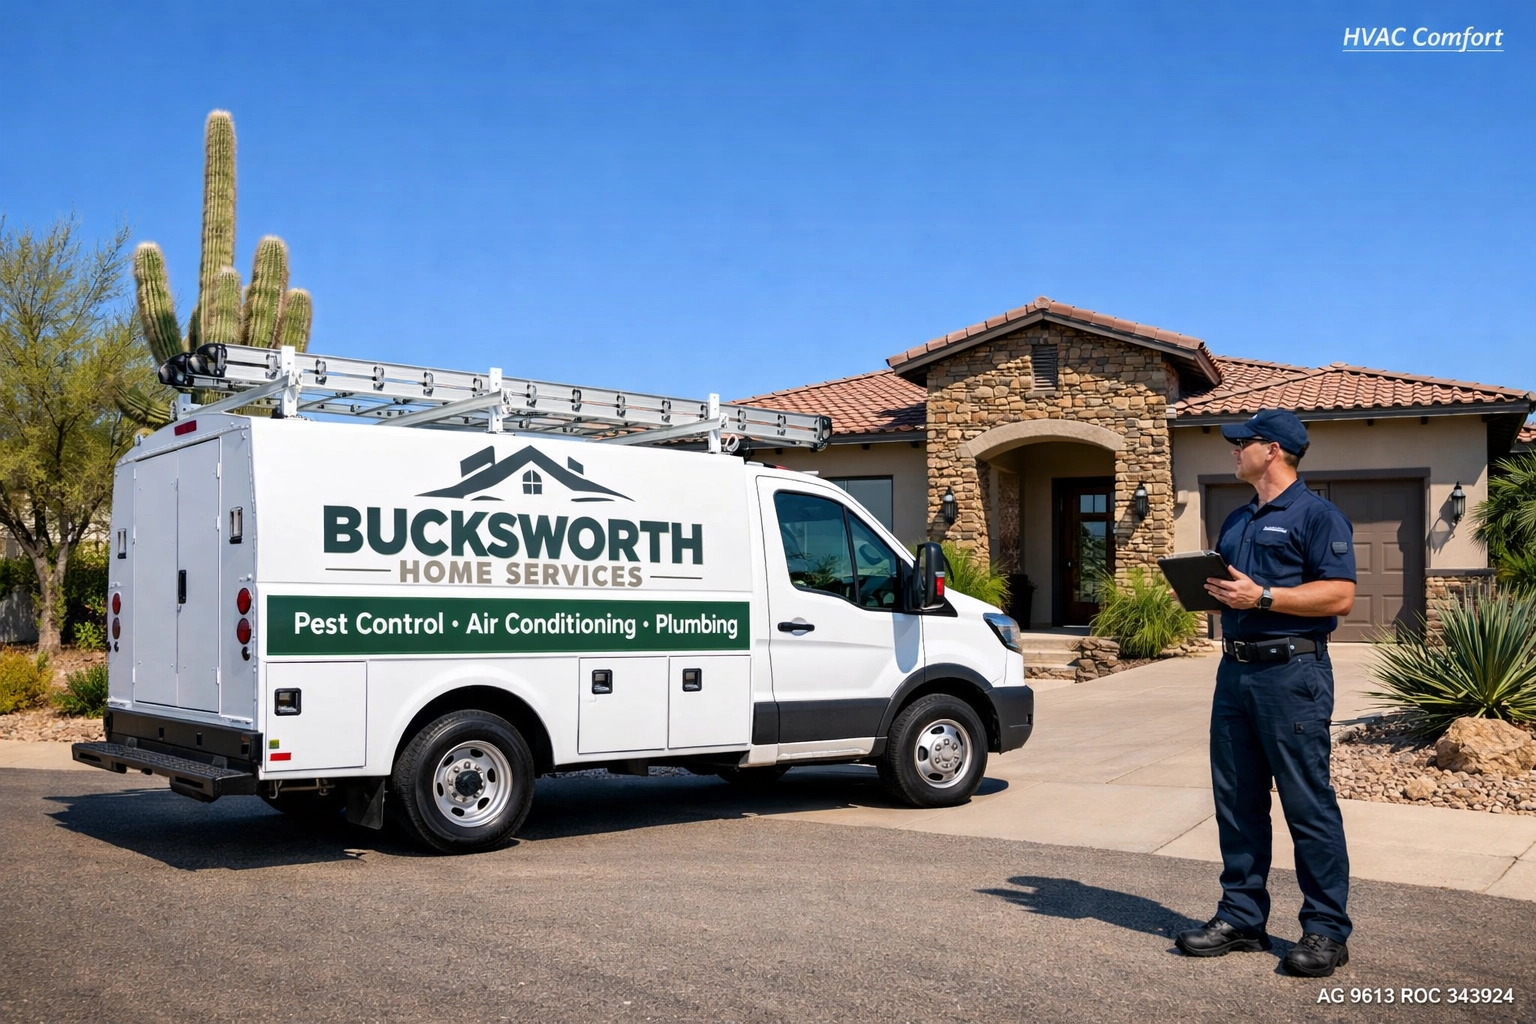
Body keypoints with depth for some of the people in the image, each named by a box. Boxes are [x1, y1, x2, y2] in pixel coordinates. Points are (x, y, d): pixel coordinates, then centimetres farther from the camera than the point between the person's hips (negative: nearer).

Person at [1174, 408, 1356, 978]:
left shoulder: (1316, 515, -5)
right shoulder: (1237, 522, 20)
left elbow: (1339, 594, -14)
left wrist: (1263, 596, -19)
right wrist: (1206, 589, 5)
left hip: (1291, 671, -8)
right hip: (1236, 670, 8)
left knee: (1307, 802, -3)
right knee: (1236, 799, 10)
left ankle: (1327, 930, 5)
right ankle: (1242, 917, 19)